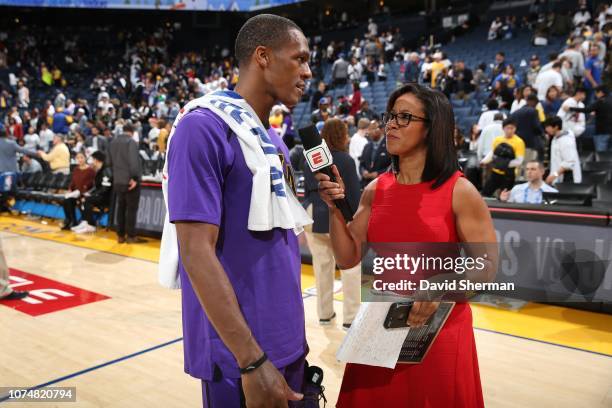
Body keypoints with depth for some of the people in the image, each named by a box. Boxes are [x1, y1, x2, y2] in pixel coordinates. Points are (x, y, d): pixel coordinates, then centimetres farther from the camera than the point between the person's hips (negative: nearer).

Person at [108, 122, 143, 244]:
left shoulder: (113, 142, 12)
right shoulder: (131, 142, -12)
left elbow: (109, 162, 17)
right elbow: (134, 161, -22)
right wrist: (134, 178, -18)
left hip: (117, 181, 7)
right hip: (130, 181, -7)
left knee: (121, 208, 14)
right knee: (131, 209, 0)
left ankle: (120, 235, 17)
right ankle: (131, 236, 3)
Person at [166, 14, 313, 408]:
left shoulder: (275, 140, 9)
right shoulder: (204, 127, -16)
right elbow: (197, 252, -21)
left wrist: (296, 332, 13)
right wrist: (251, 360, -21)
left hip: (287, 344, 8)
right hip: (241, 357, -8)